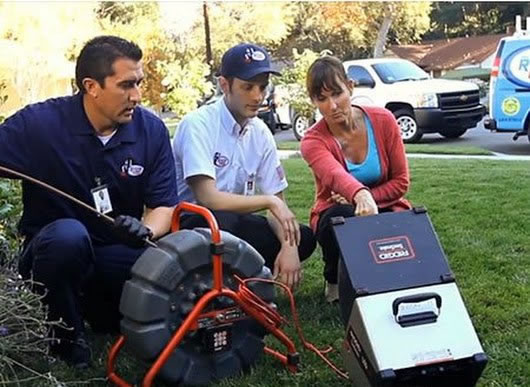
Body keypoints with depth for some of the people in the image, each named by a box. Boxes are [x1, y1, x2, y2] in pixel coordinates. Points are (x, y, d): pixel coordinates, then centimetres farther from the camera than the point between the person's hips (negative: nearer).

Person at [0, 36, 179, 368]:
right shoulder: (38, 123, -15)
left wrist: (145, 230, -27)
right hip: (53, 250, -4)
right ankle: (67, 334, -8)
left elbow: (164, 204, -5)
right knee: (68, 235, -38)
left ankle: (97, 305, 13)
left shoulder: (152, 130, -6)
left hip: (119, 255, 4)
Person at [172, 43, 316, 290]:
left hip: (233, 222, 7)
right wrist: (269, 201, -18)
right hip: (189, 224, -6)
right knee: (223, 221, -36)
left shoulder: (261, 133, 1)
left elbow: (277, 201, 2)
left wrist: (288, 245, -17)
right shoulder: (198, 124, -18)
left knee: (303, 238, -6)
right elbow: (208, 198, -26)